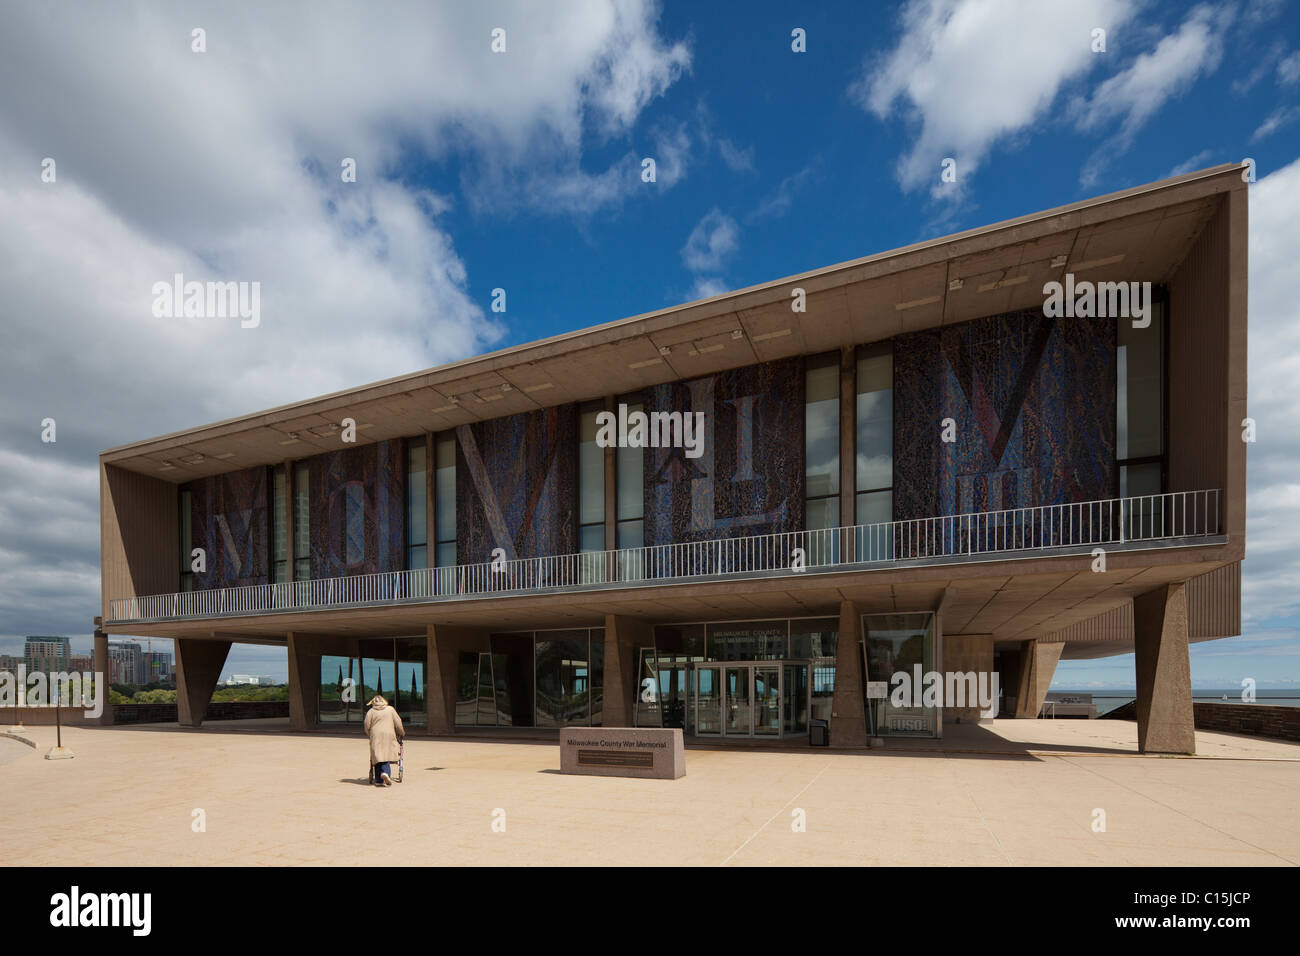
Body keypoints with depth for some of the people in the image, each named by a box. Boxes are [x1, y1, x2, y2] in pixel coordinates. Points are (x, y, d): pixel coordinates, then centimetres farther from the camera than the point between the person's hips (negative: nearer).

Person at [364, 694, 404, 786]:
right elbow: (398, 723, 9)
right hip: (389, 735, 0)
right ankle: (385, 772, -25)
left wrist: (370, 735, 19)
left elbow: (367, 725, 3)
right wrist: (402, 733, 22)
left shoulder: (371, 711, 9)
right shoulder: (391, 709, 11)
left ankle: (379, 780, 2)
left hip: (375, 736, 0)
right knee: (387, 755, 1)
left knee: (377, 757, 4)